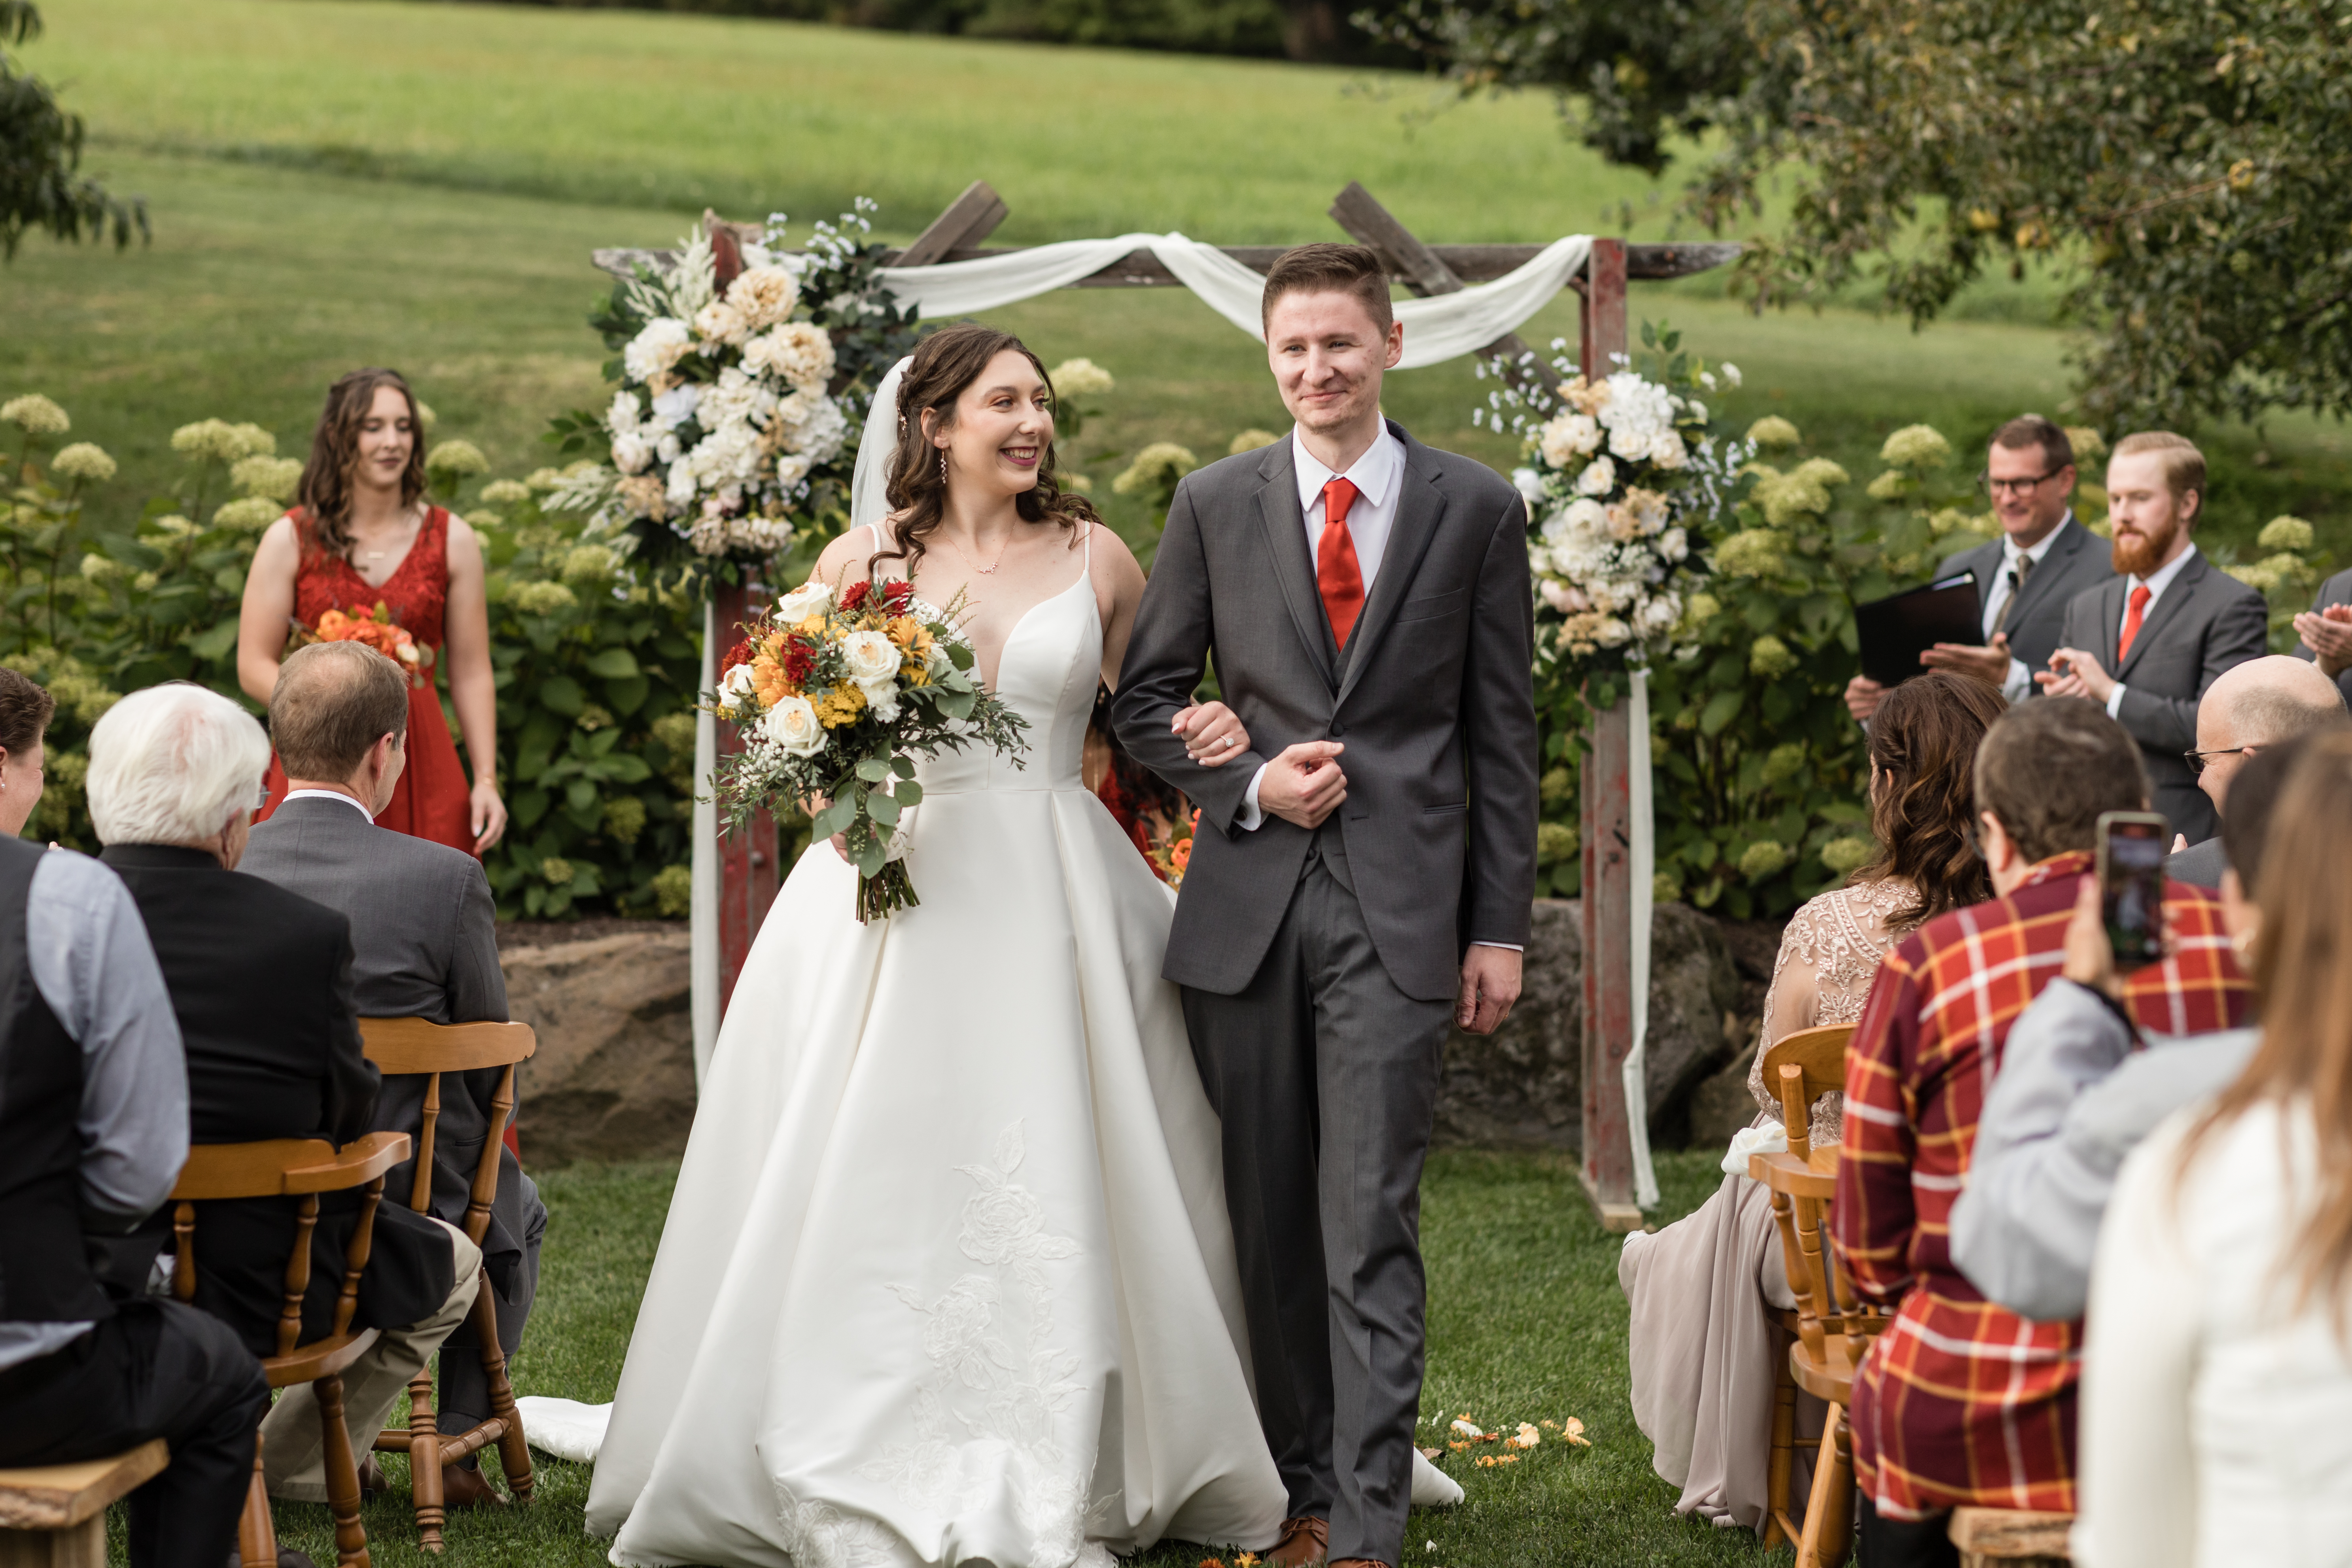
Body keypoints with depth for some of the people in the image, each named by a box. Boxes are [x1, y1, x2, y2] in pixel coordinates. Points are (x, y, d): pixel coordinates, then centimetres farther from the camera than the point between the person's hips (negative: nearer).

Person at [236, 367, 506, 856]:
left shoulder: (451, 539, 7)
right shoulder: (291, 540, 3)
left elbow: (471, 673, 7)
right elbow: (254, 668, 1)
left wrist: (486, 779, 0)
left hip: (420, 775, 1)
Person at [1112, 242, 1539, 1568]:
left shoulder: (1477, 509, 3)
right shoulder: (1215, 505, 7)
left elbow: (1504, 729, 4)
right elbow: (1149, 697, 11)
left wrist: (1501, 927, 0)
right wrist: (1250, 782, -7)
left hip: (1400, 912, -2)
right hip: (1247, 904, 3)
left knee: (1371, 1228, -7)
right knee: (1268, 1222, 9)